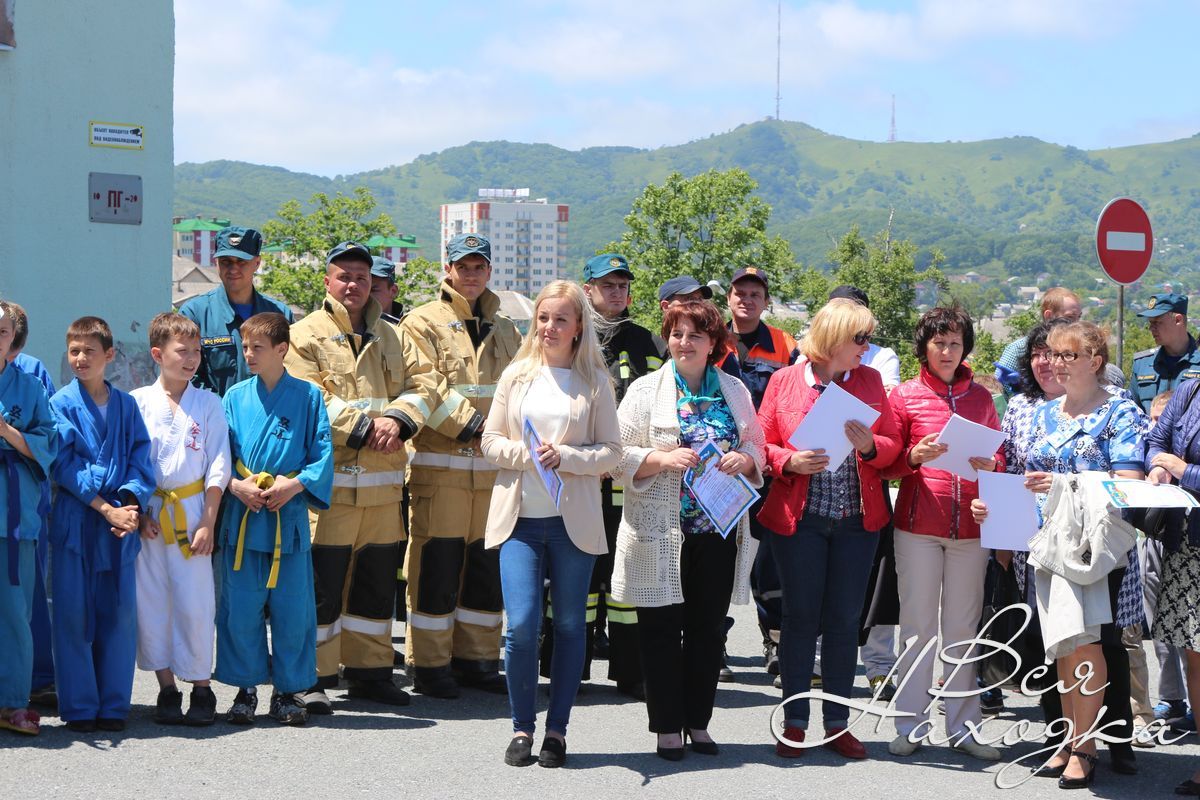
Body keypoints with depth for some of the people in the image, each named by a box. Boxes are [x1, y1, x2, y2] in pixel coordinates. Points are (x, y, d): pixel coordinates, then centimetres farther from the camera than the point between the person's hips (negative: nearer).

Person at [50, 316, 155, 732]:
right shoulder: (62, 404, -1)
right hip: (74, 521, -3)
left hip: (120, 521, 3)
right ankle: (79, 708, 8)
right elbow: (64, 465, -7)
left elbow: (140, 461, 7)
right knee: (74, 614, -1)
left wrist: (131, 505, -11)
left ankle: (113, 705, 14)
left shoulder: (126, 405, 9)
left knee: (119, 613, 4)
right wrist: (105, 509, -14)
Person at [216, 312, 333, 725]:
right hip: (242, 517, 1)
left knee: (292, 610, 3)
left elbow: (323, 454, 1)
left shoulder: (307, 396, 2)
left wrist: (295, 484, -14)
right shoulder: (235, 397, 6)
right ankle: (246, 689, 17)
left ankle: (288, 690, 16)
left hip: (289, 517, -1)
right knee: (241, 611, 3)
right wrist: (236, 485, -11)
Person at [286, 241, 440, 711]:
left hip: (383, 482, 5)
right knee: (323, 582, -4)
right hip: (330, 481, -5)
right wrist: (363, 427, -17)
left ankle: (369, 671, 23)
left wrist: (397, 419, -12)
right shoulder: (305, 335, 1)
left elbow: (424, 382, 7)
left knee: (378, 580, 11)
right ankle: (315, 677, 5)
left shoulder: (392, 337, 17)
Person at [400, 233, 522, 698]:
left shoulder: (504, 330, 19)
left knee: (487, 568, 9)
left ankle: (476, 659, 19)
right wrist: (471, 422, -16)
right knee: (437, 568, -4)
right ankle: (430, 664, 5)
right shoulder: (424, 323, 0)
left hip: (493, 466, 6)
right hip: (440, 464, -5)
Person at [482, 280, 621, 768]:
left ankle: (557, 730, 16)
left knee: (569, 625, 5)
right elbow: (490, 441, 8)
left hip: (573, 520, 0)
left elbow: (612, 451, 1)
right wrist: (527, 454, -11)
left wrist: (566, 457, -15)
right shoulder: (517, 375, 8)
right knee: (521, 625, -7)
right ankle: (522, 727, 9)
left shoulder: (595, 380, 3)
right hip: (519, 517, 1)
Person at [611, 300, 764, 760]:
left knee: (709, 628, 8)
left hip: (719, 530, 3)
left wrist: (742, 459, -8)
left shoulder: (735, 391, 10)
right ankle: (667, 727, 11)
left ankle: (698, 722, 20)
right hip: (661, 532, -3)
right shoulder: (646, 390, 2)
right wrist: (662, 459, -19)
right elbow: (620, 456, -3)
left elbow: (757, 450, 14)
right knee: (662, 628, 1)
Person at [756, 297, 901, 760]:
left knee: (844, 620, 6)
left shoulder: (869, 381, 8)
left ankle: (837, 724, 15)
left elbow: (893, 443, 7)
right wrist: (790, 462, -18)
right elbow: (761, 445, 1)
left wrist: (870, 445, -14)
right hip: (799, 518, -2)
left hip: (857, 518, 2)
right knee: (800, 618, 3)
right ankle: (794, 723, 13)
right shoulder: (784, 381, 0)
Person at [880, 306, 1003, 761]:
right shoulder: (905, 395, 3)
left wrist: (988, 464, -9)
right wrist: (915, 456, -17)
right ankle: (911, 726, 8)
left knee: (963, 626, 5)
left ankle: (963, 726, 12)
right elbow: (885, 464, 2)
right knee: (918, 624, 1)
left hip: (970, 524, 2)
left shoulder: (981, 397, 11)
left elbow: (999, 457, 13)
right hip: (918, 523, -2)